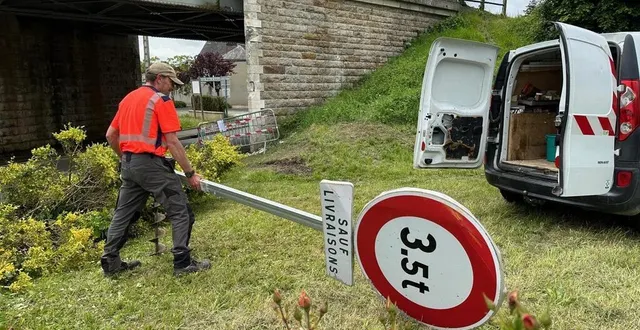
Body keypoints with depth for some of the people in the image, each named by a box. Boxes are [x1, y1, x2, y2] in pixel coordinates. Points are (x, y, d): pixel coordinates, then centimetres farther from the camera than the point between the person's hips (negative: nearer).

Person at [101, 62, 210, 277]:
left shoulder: (128, 99, 17)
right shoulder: (161, 100, -7)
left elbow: (111, 135, 20)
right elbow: (172, 142, -13)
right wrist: (190, 173, -10)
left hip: (129, 164, 9)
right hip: (150, 164, -8)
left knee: (124, 212, 17)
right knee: (180, 211, -2)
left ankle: (110, 262, 25)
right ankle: (182, 263, -2)